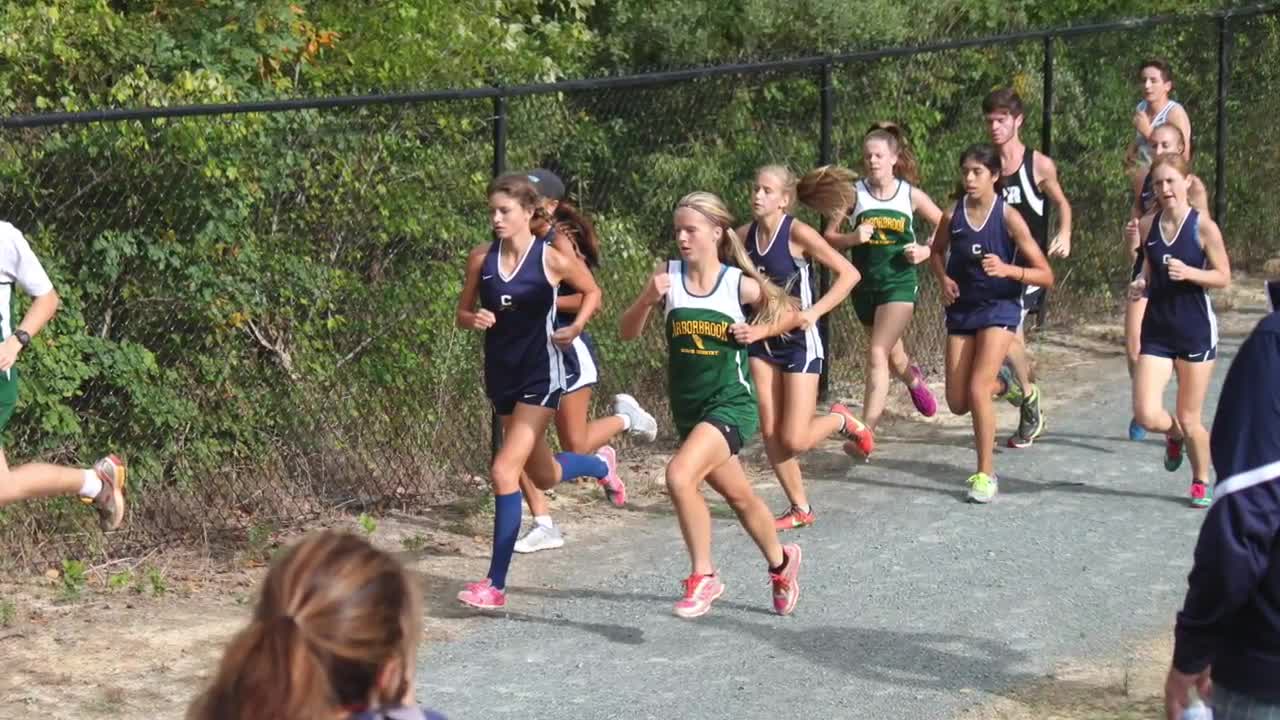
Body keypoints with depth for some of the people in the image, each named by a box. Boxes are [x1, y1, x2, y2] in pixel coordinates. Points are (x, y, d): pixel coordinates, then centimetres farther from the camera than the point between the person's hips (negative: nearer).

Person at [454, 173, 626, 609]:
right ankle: (601, 466, 55)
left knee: (504, 471, -17)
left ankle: (496, 585, -11)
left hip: (540, 377, -6)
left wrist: (576, 326, -12)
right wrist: (476, 319, -14)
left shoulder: (552, 260, -11)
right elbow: (462, 314, 9)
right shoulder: (481, 260, -1)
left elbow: (592, 293, 5)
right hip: (501, 375, 6)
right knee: (544, 477, 20)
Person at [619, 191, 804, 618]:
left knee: (680, 474, -26)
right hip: (687, 407, 5)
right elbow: (628, 332, -5)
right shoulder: (668, 276, -2)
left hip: (731, 403, -5)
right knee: (738, 496, 19)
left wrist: (760, 331, -9)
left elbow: (791, 314, 9)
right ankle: (781, 562, 44)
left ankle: (703, 577, -10)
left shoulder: (740, 285, -8)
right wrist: (649, 298, -21)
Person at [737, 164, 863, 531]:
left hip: (799, 341, -5)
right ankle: (800, 509, 17)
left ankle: (840, 419, 24)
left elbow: (849, 273, -18)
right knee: (770, 434, 2)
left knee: (795, 440, -7)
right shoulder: (744, 235, -2)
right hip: (762, 340, 5)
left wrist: (814, 312, -25)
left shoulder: (797, 233, -17)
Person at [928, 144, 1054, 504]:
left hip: (999, 308, -4)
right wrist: (943, 279, -2)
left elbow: (1046, 276, -12)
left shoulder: (1009, 218, -13)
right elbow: (936, 252, 19)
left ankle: (986, 475, -5)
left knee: (977, 390, -19)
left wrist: (1007, 269, -28)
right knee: (957, 403, 4)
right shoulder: (953, 215, -4)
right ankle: (998, 382, 39)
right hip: (962, 309, 4)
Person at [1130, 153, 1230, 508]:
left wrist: (1189, 273, -23)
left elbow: (1224, 277, -7)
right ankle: (1174, 437, 26)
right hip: (1157, 331, 3)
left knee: (1189, 419, 3)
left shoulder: (1203, 226, -9)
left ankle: (1201, 482, 28)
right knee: (1147, 415, -10)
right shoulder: (1147, 226, 2)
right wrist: (1140, 285, -4)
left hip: (1195, 331, -3)